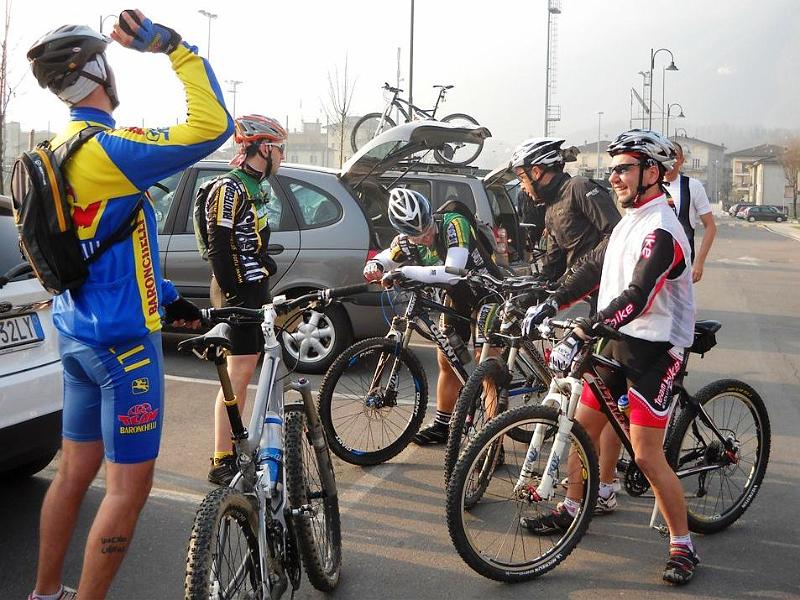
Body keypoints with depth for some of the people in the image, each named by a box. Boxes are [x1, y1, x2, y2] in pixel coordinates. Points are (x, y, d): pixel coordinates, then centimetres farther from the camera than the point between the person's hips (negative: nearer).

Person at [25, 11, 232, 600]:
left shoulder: (61, 152, 12)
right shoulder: (107, 149, -18)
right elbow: (212, 127, -26)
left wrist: (167, 296, 20)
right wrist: (175, 46, -17)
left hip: (77, 332, 10)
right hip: (122, 339, -10)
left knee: (74, 472, 19)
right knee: (129, 486, -1)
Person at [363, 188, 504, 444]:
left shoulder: (453, 224, -32)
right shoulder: (406, 241, -13)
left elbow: (452, 274, -43)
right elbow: (384, 259, 6)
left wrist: (404, 271, -42)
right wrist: (374, 266, -19)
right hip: (458, 297, 7)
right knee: (446, 361, 13)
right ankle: (442, 425, 28)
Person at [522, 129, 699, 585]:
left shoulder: (661, 231, -21)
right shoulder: (631, 219, 11)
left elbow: (636, 298, -31)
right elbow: (595, 268, 17)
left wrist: (579, 335, -36)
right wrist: (551, 304, 8)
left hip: (653, 350, -9)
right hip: (617, 342, 9)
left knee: (648, 455, -8)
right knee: (583, 426, 15)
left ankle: (683, 547, 6)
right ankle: (571, 510, 32)